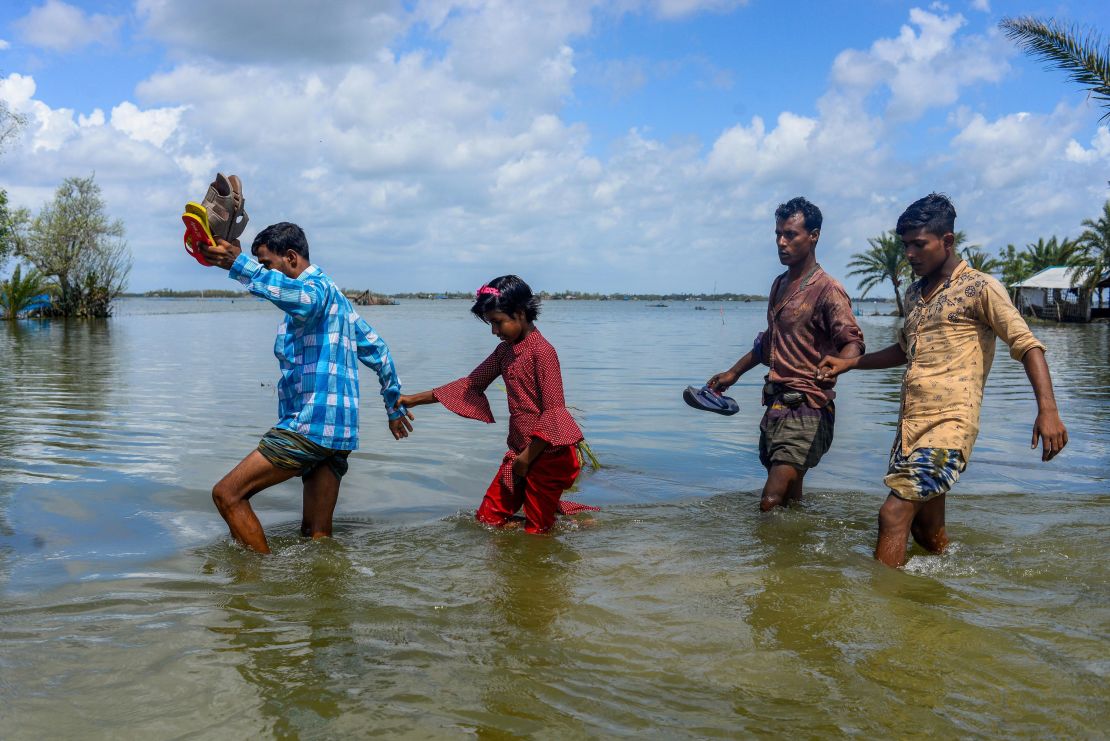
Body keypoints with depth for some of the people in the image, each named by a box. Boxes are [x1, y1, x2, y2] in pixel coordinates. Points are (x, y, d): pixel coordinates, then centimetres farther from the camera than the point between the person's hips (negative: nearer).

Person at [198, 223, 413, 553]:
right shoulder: (334, 296, 25)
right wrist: (394, 406, 38)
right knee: (318, 535, 8)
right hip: (338, 429, 10)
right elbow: (376, 349, 31)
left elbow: (302, 299, -33)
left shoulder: (318, 285, -6)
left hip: (311, 424, -10)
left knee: (227, 494, -8)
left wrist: (241, 266, -41)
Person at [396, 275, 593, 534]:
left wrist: (527, 457, -16)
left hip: (549, 452, -9)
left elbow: (553, 411, -19)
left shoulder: (542, 350, -16)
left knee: (537, 530, -1)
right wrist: (415, 399, 12)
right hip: (521, 450, 9)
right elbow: (471, 384, 16)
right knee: (489, 517, 11)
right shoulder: (504, 350, 10)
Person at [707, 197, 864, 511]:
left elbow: (853, 343, -18)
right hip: (776, 405, 8)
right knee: (788, 502, 12)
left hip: (805, 410, -8)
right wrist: (733, 373, 33)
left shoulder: (827, 290, -9)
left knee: (772, 502, -18)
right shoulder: (780, 285, 17)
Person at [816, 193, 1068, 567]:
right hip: (910, 424, 8)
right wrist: (849, 363, 26)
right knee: (927, 531, 13)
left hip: (949, 424, -8)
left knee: (893, 514, -16)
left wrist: (1048, 410, -24)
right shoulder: (914, 293, 18)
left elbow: (1026, 345, -11)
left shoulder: (979, 288, -4)